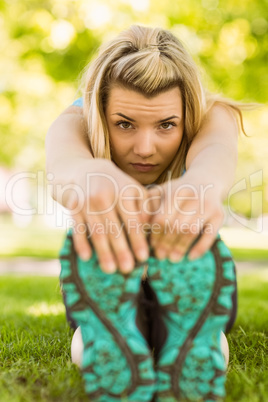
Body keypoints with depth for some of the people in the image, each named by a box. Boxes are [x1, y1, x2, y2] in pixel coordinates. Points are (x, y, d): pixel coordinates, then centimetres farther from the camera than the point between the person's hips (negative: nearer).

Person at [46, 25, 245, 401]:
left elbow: (216, 148, -53)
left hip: (192, 287, 0)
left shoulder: (212, 115, -26)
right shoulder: (78, 120, -25)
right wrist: (84, 170, -80)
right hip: (106, 286, 1)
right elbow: (62, 148, -53)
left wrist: (202, 179, -80)